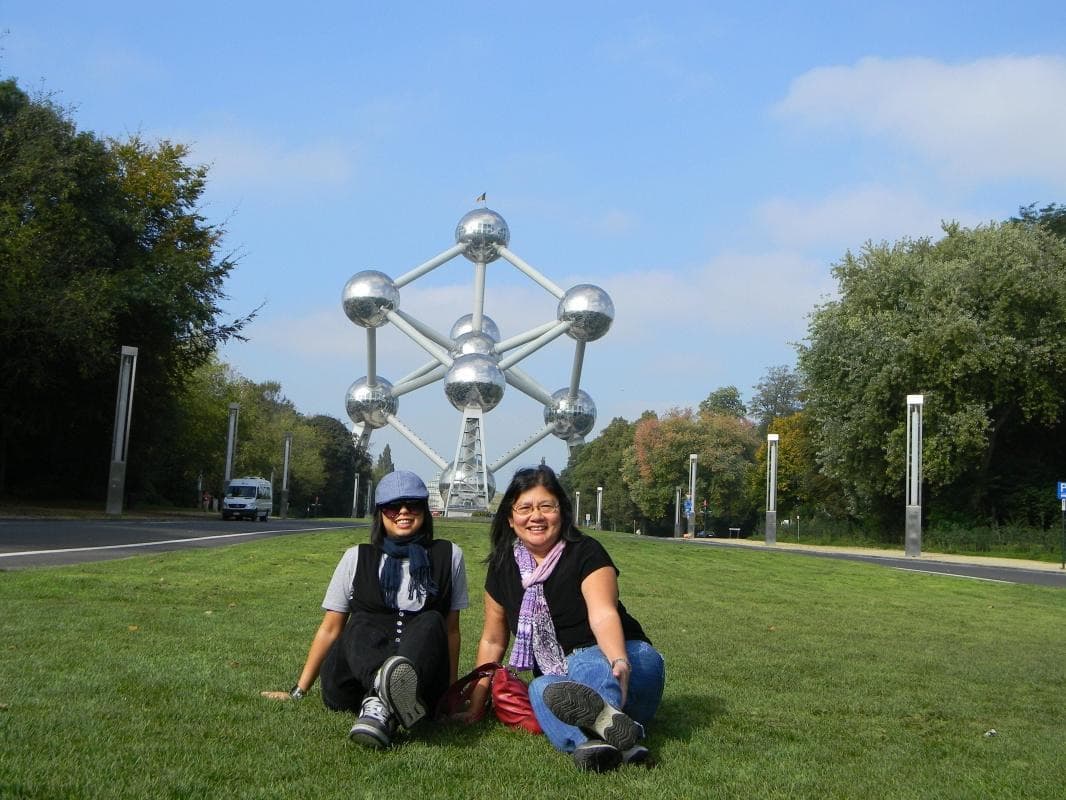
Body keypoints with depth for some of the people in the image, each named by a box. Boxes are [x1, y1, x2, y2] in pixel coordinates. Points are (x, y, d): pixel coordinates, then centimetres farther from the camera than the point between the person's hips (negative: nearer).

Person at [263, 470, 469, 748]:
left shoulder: (448, 556, 11)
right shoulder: (357, 558, 10)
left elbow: (451, 629, 14)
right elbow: (330, 629, 12)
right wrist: (298, 692, 9)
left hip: (419, 683, 0)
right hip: (352, 683, 0)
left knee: (430, 622, -27)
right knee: (361, 625, -28)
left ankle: (379, 707, -56)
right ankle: (387, 696, -61)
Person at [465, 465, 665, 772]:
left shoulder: (586, 553, -9)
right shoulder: (503, 567, 5)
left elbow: (603, 615, -26)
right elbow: (493, 640, 13)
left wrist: (619, 662, -46)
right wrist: (475, 707, 9)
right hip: (561, 681, 4)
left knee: (586, 663, -38)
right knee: (540, 689, -32)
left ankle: (605, 717, -69)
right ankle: (591, 743, -60)